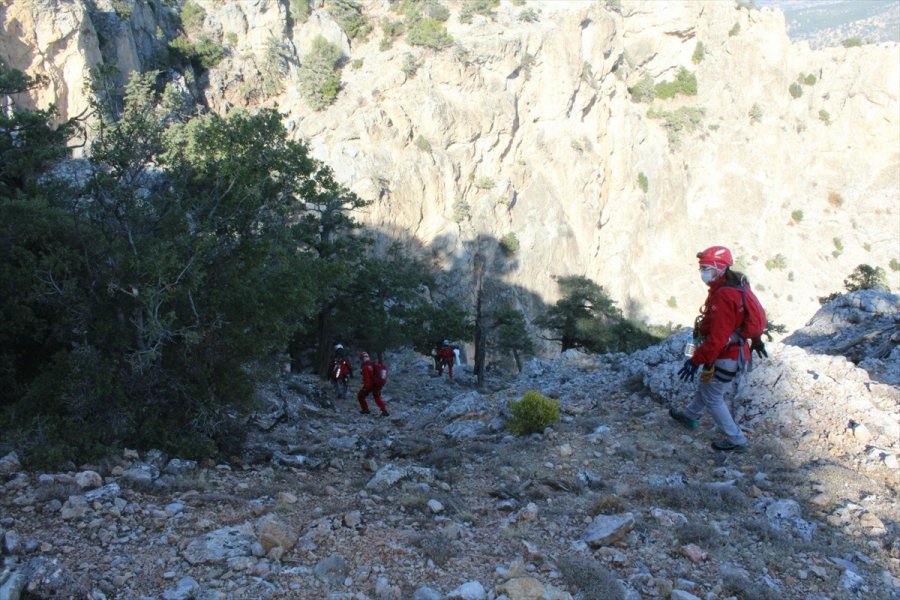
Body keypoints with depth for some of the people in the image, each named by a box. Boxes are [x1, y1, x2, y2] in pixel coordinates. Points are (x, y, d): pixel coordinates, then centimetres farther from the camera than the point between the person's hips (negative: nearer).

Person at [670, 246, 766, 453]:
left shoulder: (723, 297, -31)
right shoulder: (736, 287, 2)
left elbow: (717, 338, -33)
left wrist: (696, 360, -28)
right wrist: (756, 340, 30)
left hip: (724, 357, -10)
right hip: (734, 350, 10)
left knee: (713, 397, 6)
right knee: (705, 386, 28)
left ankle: (735, 440, 15)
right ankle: (690, 416, 50)